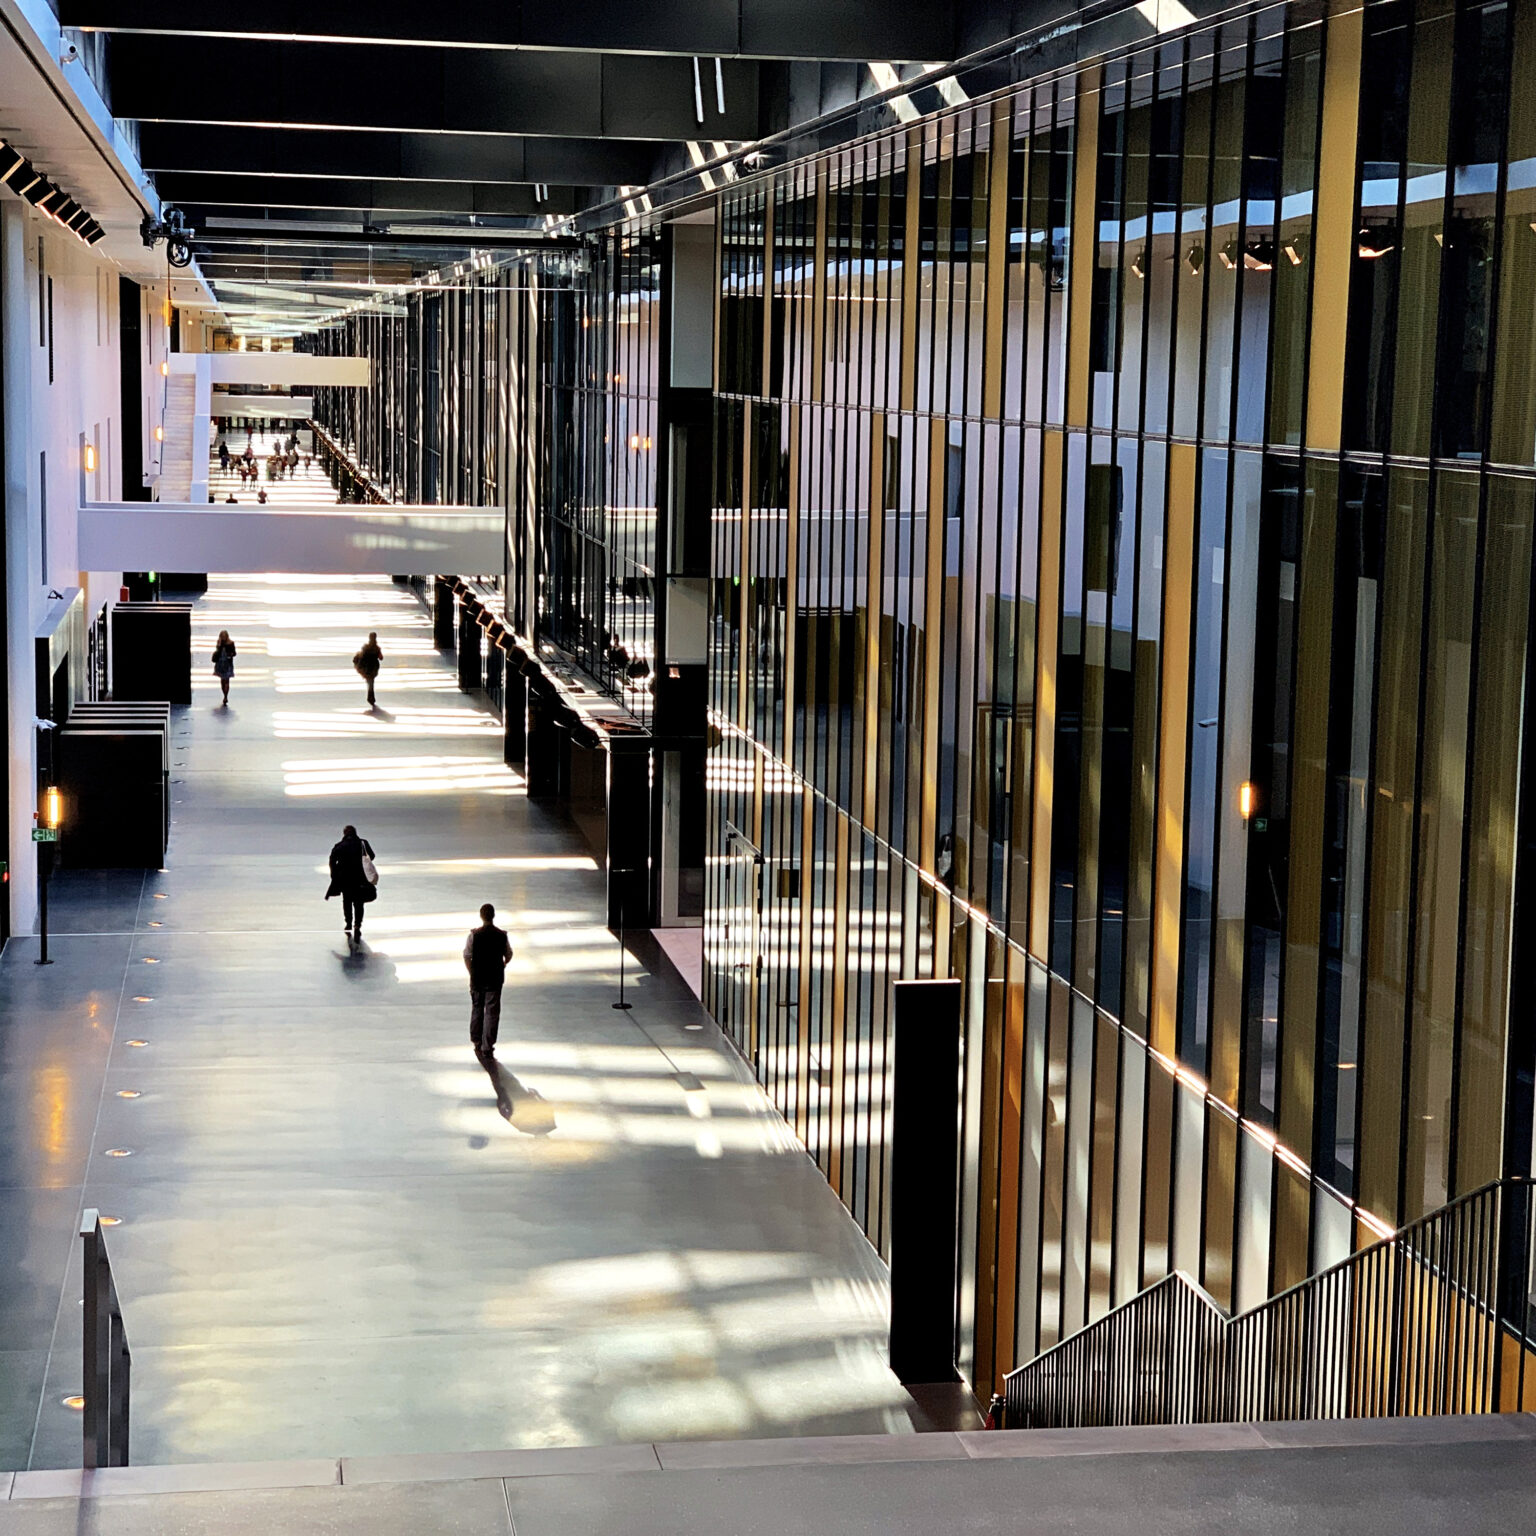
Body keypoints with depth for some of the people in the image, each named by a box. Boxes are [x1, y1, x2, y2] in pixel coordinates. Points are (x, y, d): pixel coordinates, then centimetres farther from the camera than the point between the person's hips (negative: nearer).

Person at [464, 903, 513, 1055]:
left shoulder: (474, 935, -10)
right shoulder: (502, 935, -6)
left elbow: (467, 956, -9)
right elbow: (509, 955, 5)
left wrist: (472, 973, 3)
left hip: (477, 978, 0)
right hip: (495, 979, 0)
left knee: (476, 1010, 16)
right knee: (492, 1012, 4)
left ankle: (477, 1042, 24)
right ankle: (487, 1046, 1)